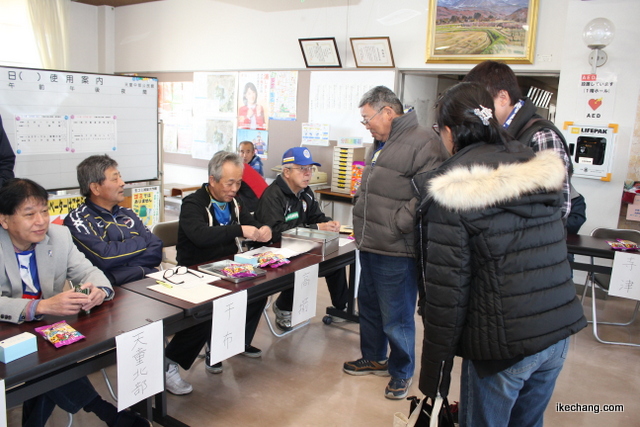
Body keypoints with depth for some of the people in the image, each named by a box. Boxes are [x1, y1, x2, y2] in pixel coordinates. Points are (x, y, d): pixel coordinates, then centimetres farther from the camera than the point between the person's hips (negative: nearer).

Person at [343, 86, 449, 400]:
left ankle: (402, 372, 27)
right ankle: (374, 359, 42)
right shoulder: (381, 144, 15)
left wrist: (394, 227, -22)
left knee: (397, 318, 5)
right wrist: (363, 229, 15)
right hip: (369, 246, 10)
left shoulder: (423, 142, -16)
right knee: (368, 306, 22)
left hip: (396, 252, -9)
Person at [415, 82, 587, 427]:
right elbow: (555, 253, 12)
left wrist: (434, 371, -8)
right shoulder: (543, 170, 4)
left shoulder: (451, 193, -15)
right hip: (560, 333, 6)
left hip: (505, 345, -6)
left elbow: (446, 288, -15)